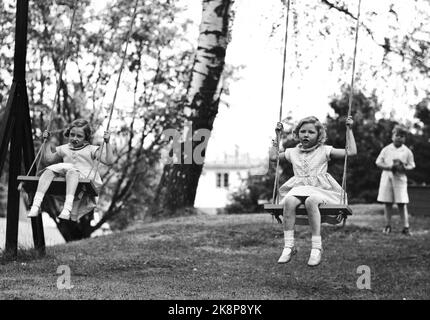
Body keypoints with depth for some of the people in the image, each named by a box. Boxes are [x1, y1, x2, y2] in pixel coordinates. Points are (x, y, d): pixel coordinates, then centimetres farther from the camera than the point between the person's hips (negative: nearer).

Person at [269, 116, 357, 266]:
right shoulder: (293, 152, 19)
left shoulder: (324, 151, 8)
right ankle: (288, 246, -32)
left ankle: (316, 247, -35)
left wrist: (349, 129, 4)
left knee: (311, 201, -40)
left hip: (320, 189, -3)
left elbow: (351, 151, 4)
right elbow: (273, 156, 32)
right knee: (289, 201, -34)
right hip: (298, 188, 3)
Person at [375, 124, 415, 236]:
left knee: (402, 203, -6)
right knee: (387, 203, 4)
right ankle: (387, 226, 14)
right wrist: (389, 167, -11)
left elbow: (412, 165, 6)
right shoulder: (386, 149, 6)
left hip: (400, 178, -1)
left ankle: (406, 227, -2)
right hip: (387, 176, 1)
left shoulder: (407, 151, 4)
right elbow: (378, 162, 6)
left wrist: (404, 168, -15)